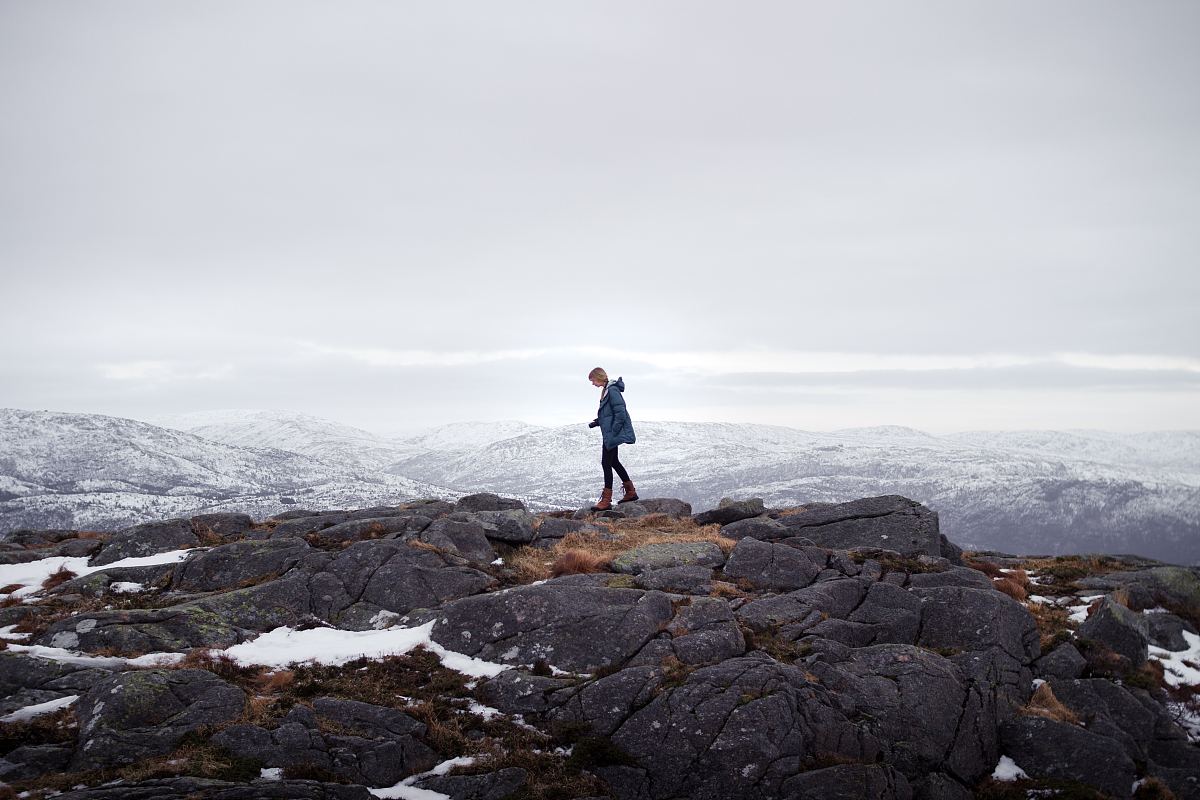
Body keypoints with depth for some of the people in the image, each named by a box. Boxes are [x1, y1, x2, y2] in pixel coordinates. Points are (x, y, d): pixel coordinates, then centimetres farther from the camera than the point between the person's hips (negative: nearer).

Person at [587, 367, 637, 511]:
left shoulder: (612, 391, -18)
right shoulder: (606, 390, 13)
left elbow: (620, 414, -22)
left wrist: (613, 432, -21)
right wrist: (597, 422, 9)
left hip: (613, 434, -11)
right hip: (609, 434, 11)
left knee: (606, 463, -8)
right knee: (613, 461, 19)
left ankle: (606, 500, -4)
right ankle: (630, 492, 30)